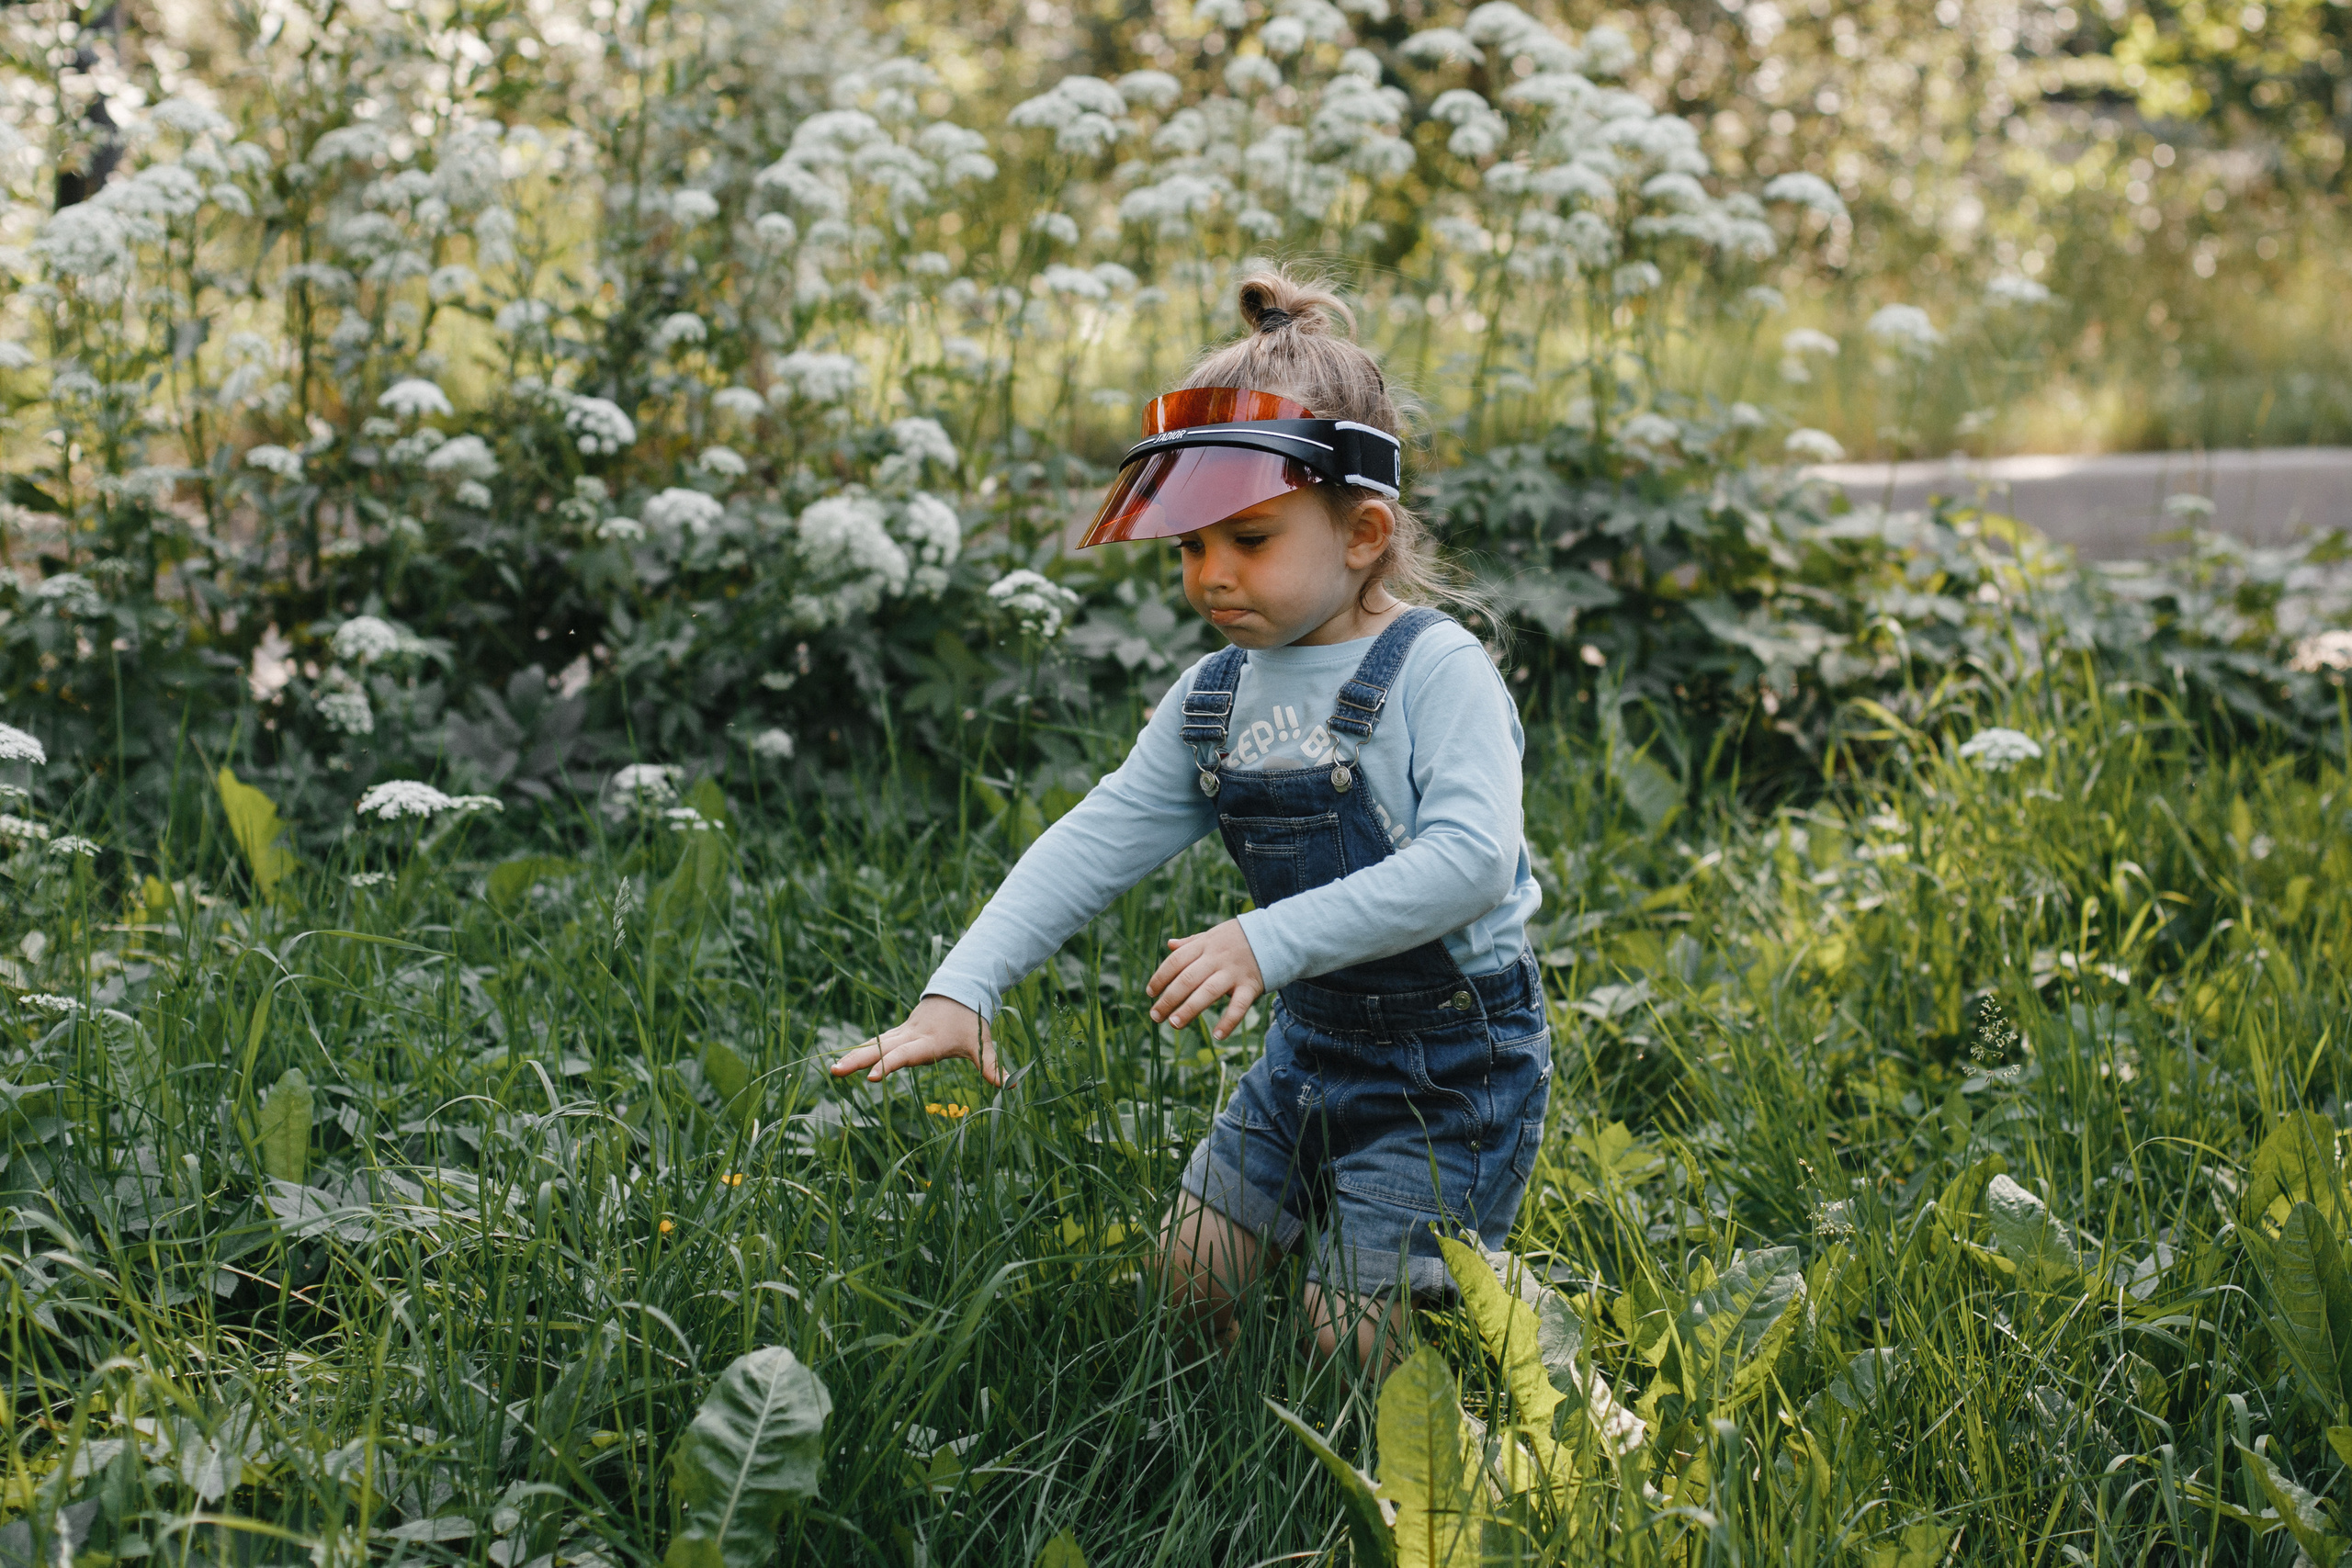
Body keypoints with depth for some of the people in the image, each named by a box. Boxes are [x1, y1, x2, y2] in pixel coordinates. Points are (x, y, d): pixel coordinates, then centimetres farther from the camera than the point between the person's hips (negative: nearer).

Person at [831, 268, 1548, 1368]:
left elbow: (1472, 857, -30)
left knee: (1356, 1340, -9)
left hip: (1448, 1059, -7)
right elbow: (1097, 841, -1)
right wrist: (962, 990, -14)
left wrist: (1271, 940, -37)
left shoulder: (1434, 669, -18)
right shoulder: (1214, 698, 3)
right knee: (1190, 1277, 10)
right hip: (1310, 1040, 7)